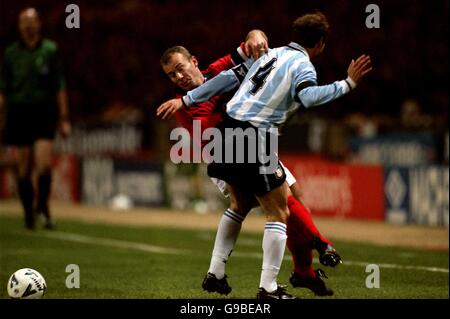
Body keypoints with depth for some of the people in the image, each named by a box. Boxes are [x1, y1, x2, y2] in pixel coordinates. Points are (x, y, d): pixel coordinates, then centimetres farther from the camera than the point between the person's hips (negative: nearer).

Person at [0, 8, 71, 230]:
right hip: (18, 112, 1)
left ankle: (43, 207, 4)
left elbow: (59, 87, 6)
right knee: (24, 168, 3)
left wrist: (64, 118, 3)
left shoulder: (50, 50, 4)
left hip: (44, 112, -1)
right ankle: (28, 213, 14)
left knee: (44, 164, -13)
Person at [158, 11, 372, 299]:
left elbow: (229, 78, 18)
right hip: (255, 136, -8)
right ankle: (268, 288, -2)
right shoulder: (303, 65, -4)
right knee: (279, 213, 1)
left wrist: (186, 101, 22)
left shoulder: (271, 54, 18)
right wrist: (347, 84, -23)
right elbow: (307, 97, -26)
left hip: (230, 127, 8)